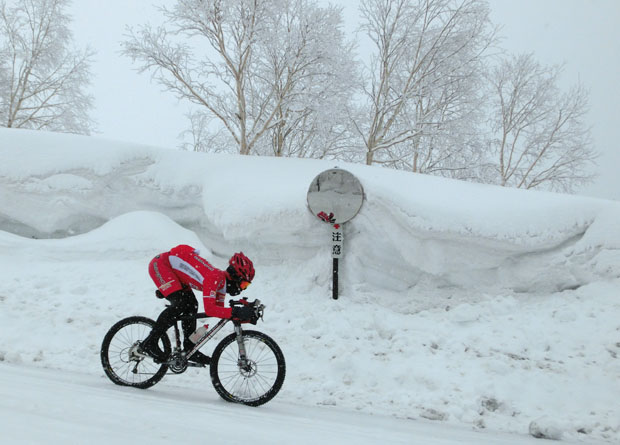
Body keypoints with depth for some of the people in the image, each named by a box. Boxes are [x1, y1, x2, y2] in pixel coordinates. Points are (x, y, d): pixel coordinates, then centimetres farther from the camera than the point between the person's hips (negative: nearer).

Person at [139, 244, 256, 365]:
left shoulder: (221, 281, 2)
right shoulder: (215, 278, -27)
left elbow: (220, 309, 7)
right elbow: (209, 309, -35)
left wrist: (243, 316, -6)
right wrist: (236, 312, -40)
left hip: (173, 269, 10)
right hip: (159, 264, -10)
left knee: (191, 306, 4)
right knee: (180, 304, -21)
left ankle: (189, 349, 11)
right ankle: (149, 343, -16)